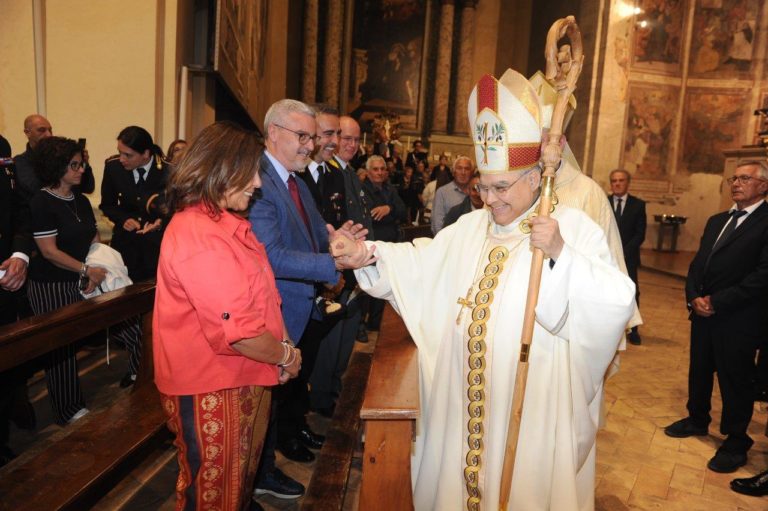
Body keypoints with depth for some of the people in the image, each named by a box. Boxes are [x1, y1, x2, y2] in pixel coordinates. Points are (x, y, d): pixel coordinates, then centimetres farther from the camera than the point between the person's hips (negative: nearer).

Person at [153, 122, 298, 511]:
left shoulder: (227, 222, 7)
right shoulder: (197, 235, -26)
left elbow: (258, 296, 10)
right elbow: (237, 330, -28)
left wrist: (282, 345, -1)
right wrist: (285, 356, -12)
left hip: (243, 377, 9)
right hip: (210, 390, -9)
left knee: (242, 473, 26)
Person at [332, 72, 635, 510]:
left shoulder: (574, 228, -11)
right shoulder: (471, 227, 8)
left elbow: (617, 302, -19)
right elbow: (421, 263, 5)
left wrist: (560, 254, -31)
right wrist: (370, 256, -10)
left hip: (532, 405, -5)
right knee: (461, 474, 19)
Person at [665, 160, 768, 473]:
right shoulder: (716, 221, 14)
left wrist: (717, 301, -18)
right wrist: (694, 297, -4)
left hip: (739, 320, -7)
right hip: (703, 313, 7)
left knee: (735, 381, 6)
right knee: (699, 371, 19)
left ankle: (736, 443, 22)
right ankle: (697, 420, 39)